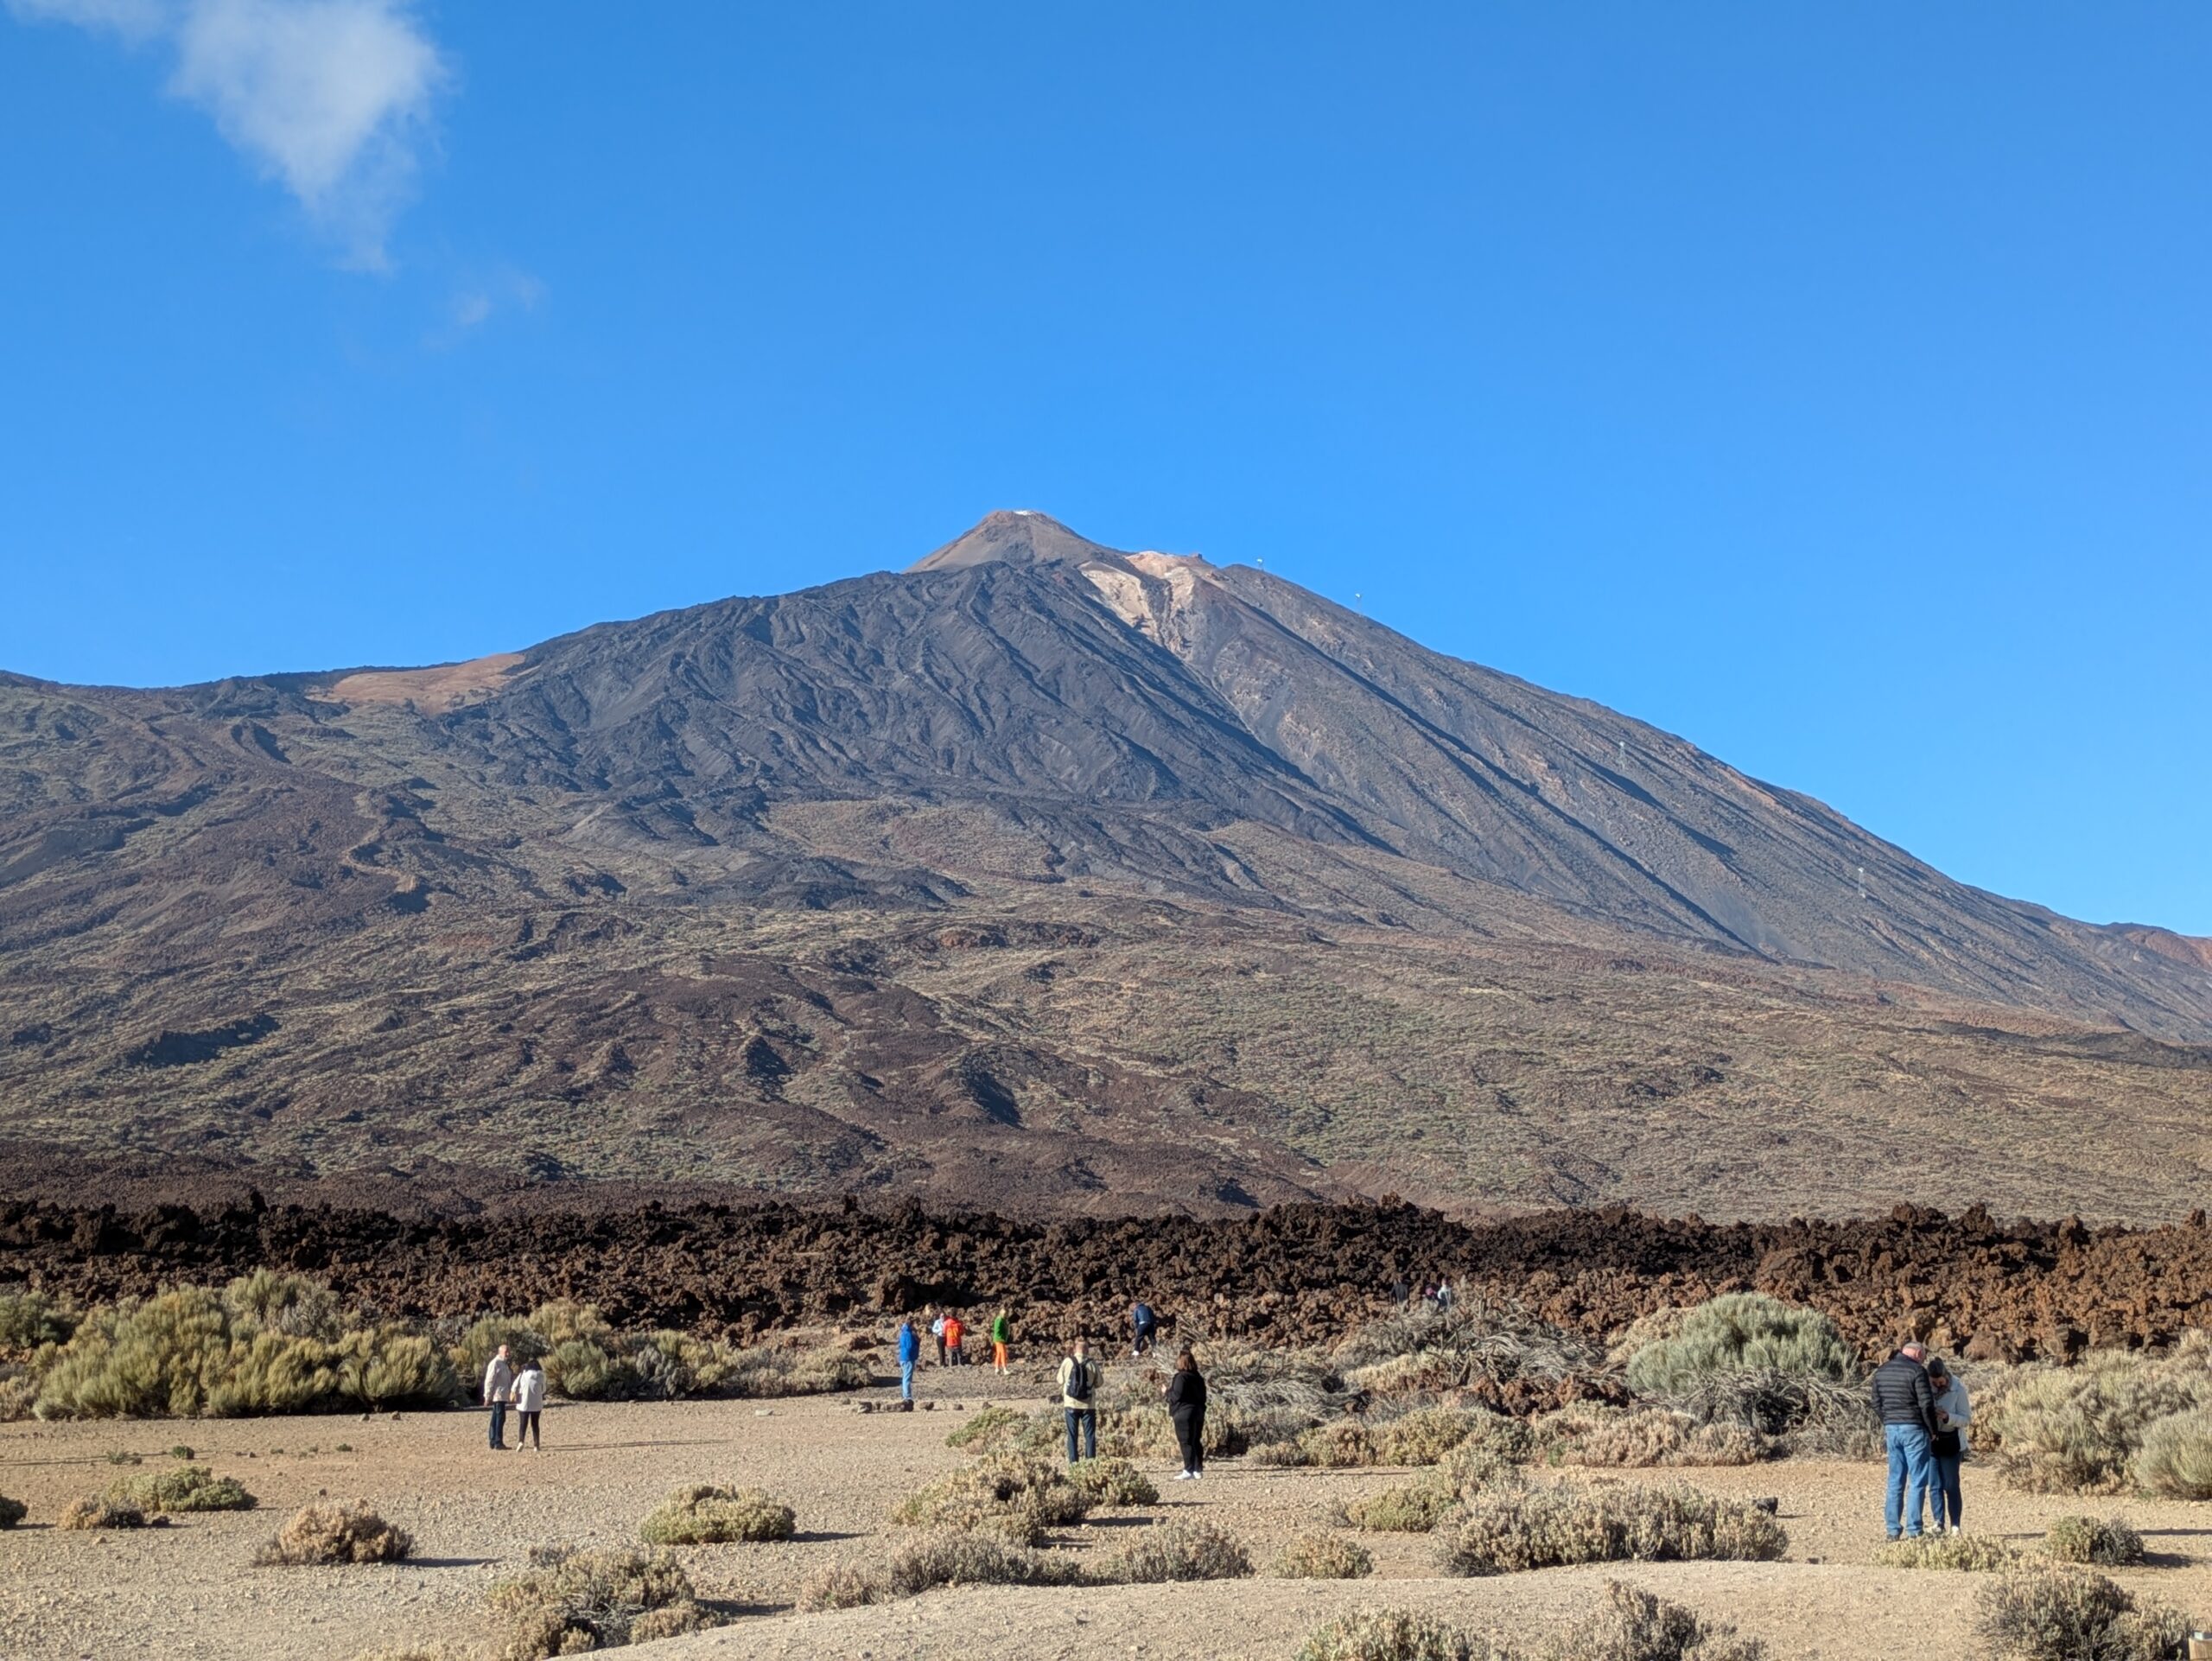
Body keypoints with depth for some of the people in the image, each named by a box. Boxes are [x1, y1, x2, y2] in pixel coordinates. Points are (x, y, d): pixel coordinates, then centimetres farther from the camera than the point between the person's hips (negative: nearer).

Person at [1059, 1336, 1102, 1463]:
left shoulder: (1067, 1362, -6)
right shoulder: (1092, 1364, -7)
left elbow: (1060, 1380, 3)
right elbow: (1099, 1382, 2)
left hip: (1071, 1404, 1)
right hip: (1088, 1405, -1)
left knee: (1072, 1435, 9)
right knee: (1090, 1435, 8)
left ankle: (1073, 1462, 7)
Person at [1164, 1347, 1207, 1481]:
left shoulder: (1181, 1377, -13)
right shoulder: (1198, 1377, 12)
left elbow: (1176, 1397, -16)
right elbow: (1203, 1396, 16)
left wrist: (1167, 1391, 3)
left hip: (1184, 1414, -8)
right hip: (1198, 1412, 8)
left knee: (1186, 1443, -7)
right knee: (1196, 1442, 12)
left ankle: (1189, 1472, -10)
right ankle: (1198, 1470, 14)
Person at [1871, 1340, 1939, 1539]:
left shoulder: (1881, 1371, 10)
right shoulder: (1917, 1371, -11)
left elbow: (1877, 1405, 11)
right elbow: (1927, 1405, -13)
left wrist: (1887, 1424, 17)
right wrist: (1933, 1431, -1)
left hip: (1892, 1429, 6)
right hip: (1914, 1429, -6)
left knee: (1895, 1480, 11)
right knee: (1917, 1481, 0)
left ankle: (1893, 1528, 10)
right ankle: (1913, 1530, -2)